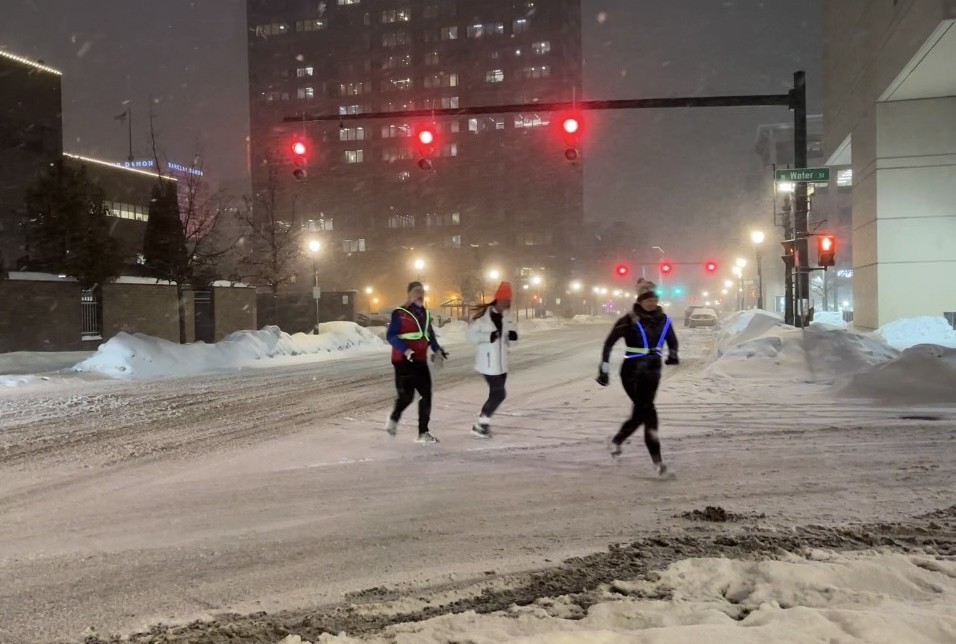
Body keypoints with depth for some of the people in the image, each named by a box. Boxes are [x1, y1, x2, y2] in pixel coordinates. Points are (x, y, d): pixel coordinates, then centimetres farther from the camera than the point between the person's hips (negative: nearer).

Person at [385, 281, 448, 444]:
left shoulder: (425, 313, 12)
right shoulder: (400, 313, -10)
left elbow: (430, 334, 21)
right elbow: (391, 335, -14)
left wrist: (436, 349, 6)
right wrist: (405, 350, -25)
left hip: (420, 361, 6)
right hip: (404, 361, -6)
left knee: (426, 395, 1)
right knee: (407, 395, -4)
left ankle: (423, 432, 9)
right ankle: (394, 419, 27)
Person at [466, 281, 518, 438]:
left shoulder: (506, 317, 5)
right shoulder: (483, 315, -16)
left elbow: (508, 338, 15)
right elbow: (471, 334, -12)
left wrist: (512, 336, -8)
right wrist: (487, 337, -24)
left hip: (501, 361, 8)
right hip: (488, 361, -8)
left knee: (497, 393, 12)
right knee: (499, 394, -7)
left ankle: (483, 422, 27)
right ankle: (481, 424, 6)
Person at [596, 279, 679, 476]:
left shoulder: (663, 320, 2)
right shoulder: (630, 320, -11)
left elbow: (672, 340, 18)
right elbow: (610, 342, -5)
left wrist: (672, 354, -5)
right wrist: (604, 368, -7)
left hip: (653, 371, 5)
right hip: (632, 371, -5)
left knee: (640, 412, 11)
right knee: (647, 410, -13)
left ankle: (616, 441, 34)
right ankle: (657, 460, -6)